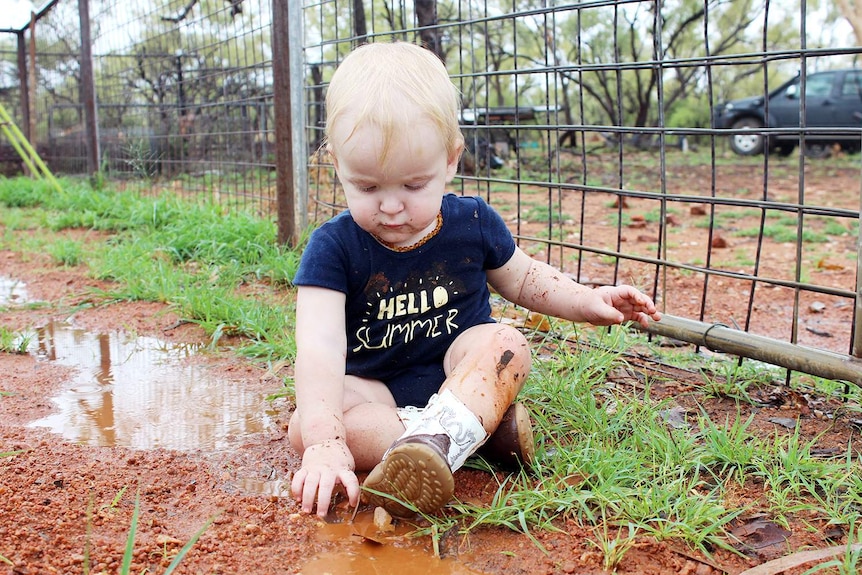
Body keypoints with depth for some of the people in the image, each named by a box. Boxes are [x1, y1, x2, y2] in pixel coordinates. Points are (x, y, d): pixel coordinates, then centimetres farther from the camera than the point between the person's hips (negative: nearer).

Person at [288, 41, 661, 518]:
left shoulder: (473, 223, -7)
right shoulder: (334, 247, -16)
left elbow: (521, 278, 13)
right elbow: (319, 349, -28)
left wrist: (588, 301, -2)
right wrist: (325, 444, -42)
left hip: (462, 371, 1)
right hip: (375, 388, 0)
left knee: (506, 345, -29)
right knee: (304, 425, -29)